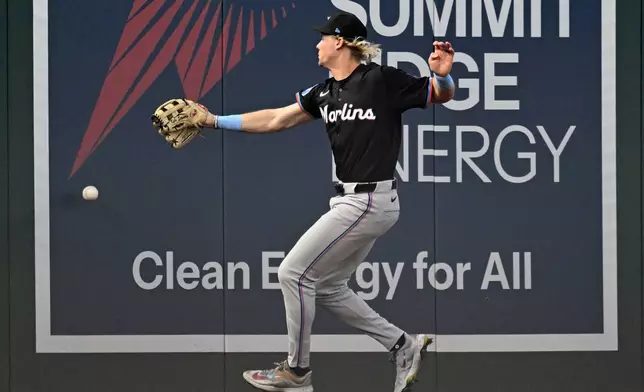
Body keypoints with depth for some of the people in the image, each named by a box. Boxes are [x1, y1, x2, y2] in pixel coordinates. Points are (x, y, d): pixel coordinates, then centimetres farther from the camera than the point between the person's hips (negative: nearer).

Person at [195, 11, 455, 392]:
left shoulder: (383, 80, -12)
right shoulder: (325, 92, 10)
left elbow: (442, 95, -6)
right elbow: (275, 119, 17)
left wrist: (443, 75, -30)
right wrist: (217, 121, 17)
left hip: (368, 202, -9)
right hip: (354, 201, 9)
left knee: (294, 273, -4)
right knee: (326, 287, 15)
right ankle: (404, 345, 18)